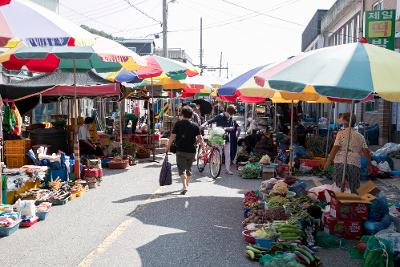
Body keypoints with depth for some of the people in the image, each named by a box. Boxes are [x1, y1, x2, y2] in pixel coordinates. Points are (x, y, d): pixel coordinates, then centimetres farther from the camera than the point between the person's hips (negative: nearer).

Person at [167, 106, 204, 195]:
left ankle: (185, 186, -20)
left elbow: (172, 136, -6)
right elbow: (200, 138, -4)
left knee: (181, 168, -3)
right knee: (189, 168, 19)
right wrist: (202, 142, 15)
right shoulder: (195, 125, 2)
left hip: (180, 151, -3)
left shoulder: (178, 124, -3)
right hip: (192, 151, 3)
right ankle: (187, 185, 29)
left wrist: (168, 147, 2)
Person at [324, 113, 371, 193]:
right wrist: (369, 164, 23)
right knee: (353, 189, 7)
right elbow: (366, 151, 11)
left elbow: (335, 148, -6)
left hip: (341, 162, -3)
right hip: (355, 164, 3)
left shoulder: (341, 133, 3)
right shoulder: (360, 136, 14)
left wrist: (327, 162, -3)